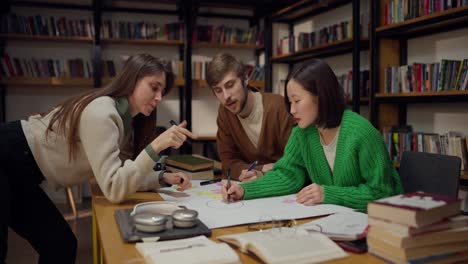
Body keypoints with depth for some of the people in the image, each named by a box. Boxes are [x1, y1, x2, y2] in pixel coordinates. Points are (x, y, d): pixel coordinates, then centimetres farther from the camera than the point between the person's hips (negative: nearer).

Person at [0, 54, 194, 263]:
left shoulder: (126, 119, 2)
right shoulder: (101, 113, -27)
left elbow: (126, 174, 3)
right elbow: (114, 189, -33)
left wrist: (163, 178, -12)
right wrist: (155, 146, -38)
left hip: (21, 173, 9)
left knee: (62, 244, 8)